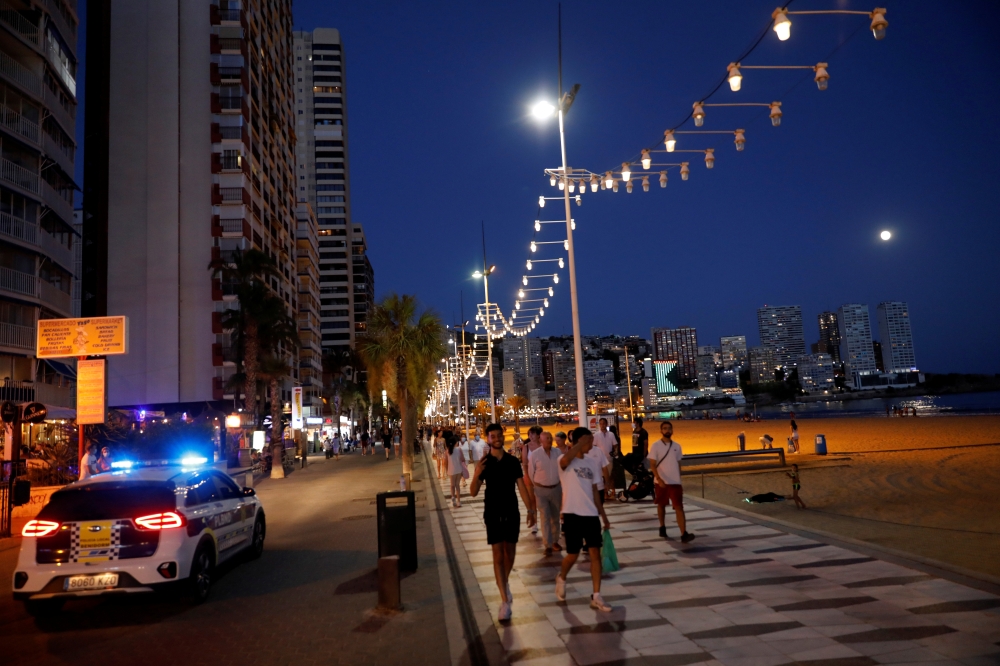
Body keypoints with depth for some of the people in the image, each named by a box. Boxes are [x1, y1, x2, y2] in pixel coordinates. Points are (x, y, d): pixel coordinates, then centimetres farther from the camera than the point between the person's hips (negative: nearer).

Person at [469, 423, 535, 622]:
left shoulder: (513, 461, 1)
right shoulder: (484, 463, -5)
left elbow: (521, 486, 2)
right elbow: (473, 492, -7)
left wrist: (530, 509, -4)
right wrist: (476, 474, -26)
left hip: (512, 512, 2)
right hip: (493, 513, -2)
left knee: (510, 552, 13)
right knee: (498, 554, -5)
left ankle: (505, 583, 40)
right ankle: (505, 601, -4)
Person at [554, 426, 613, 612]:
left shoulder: (590, 462, 11)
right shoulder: (565, 461, -9)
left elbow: (594, 491, 15)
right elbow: (565, 460, -38)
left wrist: (604, 516, 14)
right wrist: (581, 443, -25)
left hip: (591, 514, 5)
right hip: (572, 514, -5)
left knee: (595, 553, 1)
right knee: (573, 554, 3)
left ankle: (596, 597, 7)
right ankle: (561, 579, 34)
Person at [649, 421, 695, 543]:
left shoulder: (677, 446, 6)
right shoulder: (656, 446, -6)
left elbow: (678, 464, 13)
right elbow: (652, 465, -10)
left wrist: (679, 480, 13)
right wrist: (659, 479, -22)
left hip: (675, 482, 2)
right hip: (660, 482, -2)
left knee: (679, 507, -7)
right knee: (661, 505, 13)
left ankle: (684, 534, -14)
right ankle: (662, 528, 32)